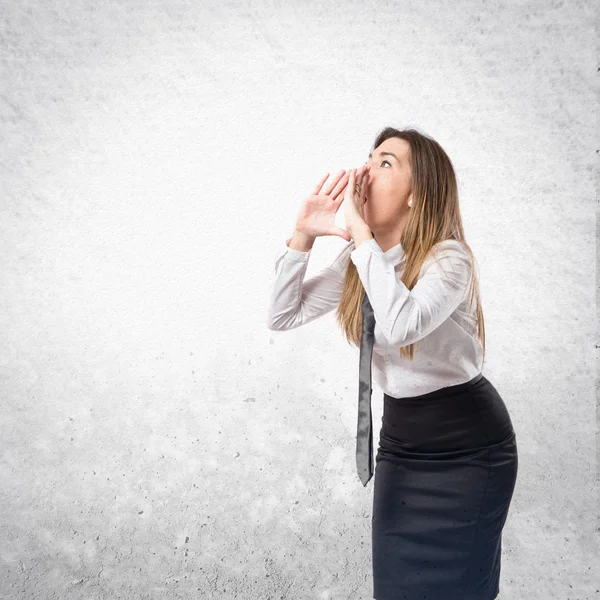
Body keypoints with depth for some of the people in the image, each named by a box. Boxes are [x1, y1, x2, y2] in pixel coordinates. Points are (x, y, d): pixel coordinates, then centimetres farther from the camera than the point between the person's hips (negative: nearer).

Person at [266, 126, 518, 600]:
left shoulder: (448, 257, -20)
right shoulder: (358, 260, -1)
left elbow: (400, 325, -40)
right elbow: (283, 317, -2)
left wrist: (360, 231, -32)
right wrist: (303, 236, -13)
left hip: (466, 446, -6)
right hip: (399, 440, 6)